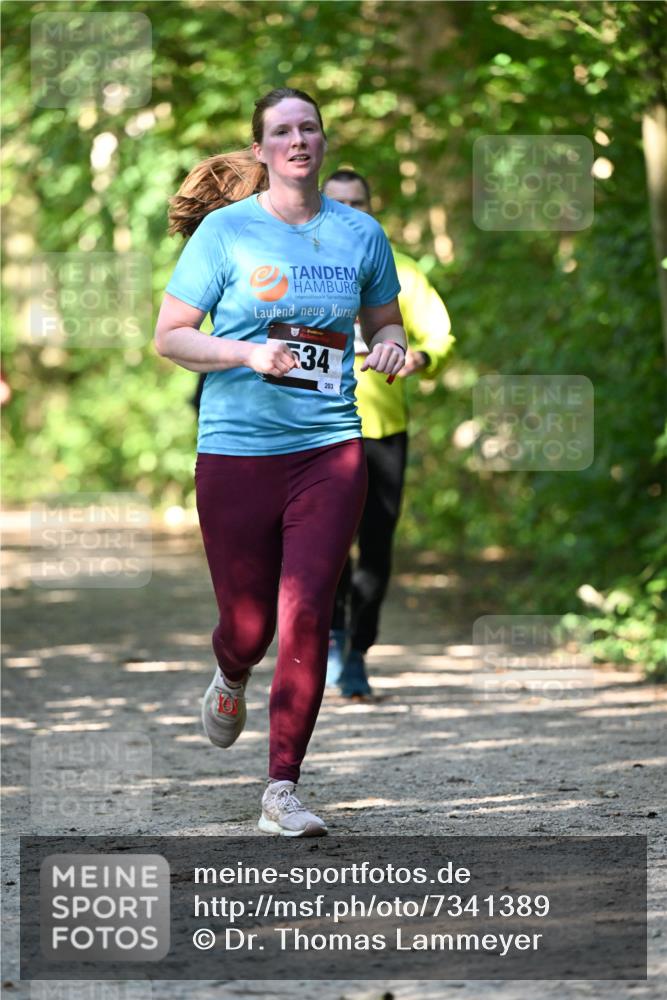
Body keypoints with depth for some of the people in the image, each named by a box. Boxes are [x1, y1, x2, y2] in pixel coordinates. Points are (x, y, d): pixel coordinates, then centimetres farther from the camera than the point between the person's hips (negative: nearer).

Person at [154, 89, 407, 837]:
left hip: (329, 449, 1)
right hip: (235, 450, -1)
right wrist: (247, 354, -16)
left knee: (305, 615, -9)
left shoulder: (360, 234, 6)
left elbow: (384, 323, 20)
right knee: (248, 622, 6)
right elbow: (169, 336, -1)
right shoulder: (225, 230, -1)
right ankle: (230, 677, 45)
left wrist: (390, 348, -3)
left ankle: (282, 790, 0)